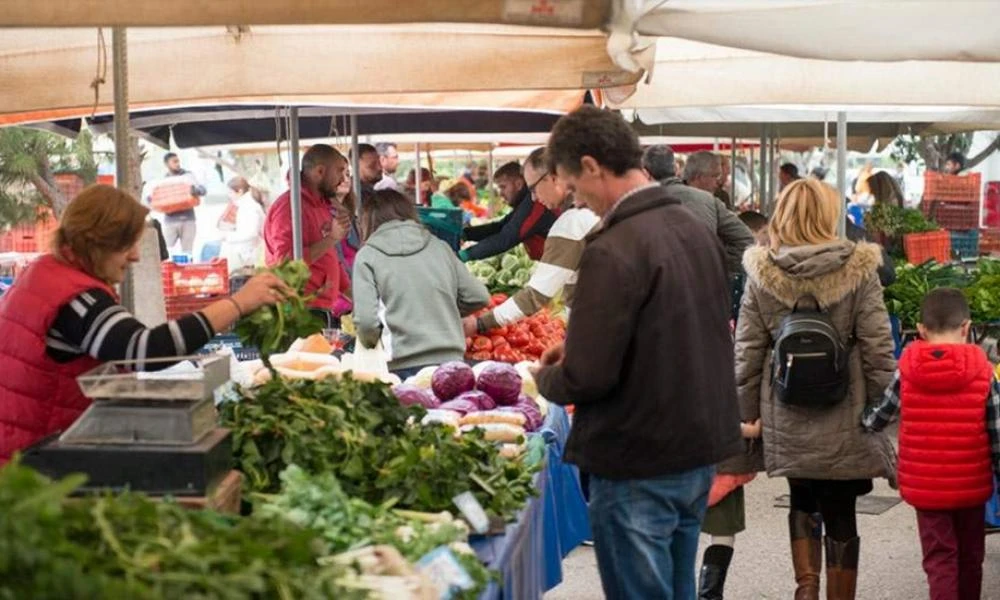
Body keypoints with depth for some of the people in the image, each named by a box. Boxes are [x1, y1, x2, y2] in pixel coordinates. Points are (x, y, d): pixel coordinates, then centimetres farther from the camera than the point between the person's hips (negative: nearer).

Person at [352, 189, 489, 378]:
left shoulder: (368, 255, 1)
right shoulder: (439, 246, 11)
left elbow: (367, 320, -8)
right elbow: (479, 297, 11)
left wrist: (368, 344, 13)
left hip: (404, 367, -3)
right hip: (450, 361, 3)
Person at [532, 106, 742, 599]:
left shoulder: (613, 251, -22)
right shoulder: (695, 229, 5)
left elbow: (587, 378, -23)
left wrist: (546, 377, -2)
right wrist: (578, 352, 14)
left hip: (639, 467, -8)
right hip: (701, 450, 8)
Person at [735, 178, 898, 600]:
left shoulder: (761, 274, -4)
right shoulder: (858, 270, -8)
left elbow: (747, 355, -2)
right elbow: (878, 352, -8)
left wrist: (747, 414, 9)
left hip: (787, 419, 2)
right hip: (844, 421, -2)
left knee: (803, 501, 23)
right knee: (840, 514, 10)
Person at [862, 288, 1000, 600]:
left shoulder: (906, 372, -7)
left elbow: (878, 418, 6)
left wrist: (862, 421, 28)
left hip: (925, 486, -1)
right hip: (972, 485, 1)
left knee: (939, 560, 3)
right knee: (969, 559, 18)